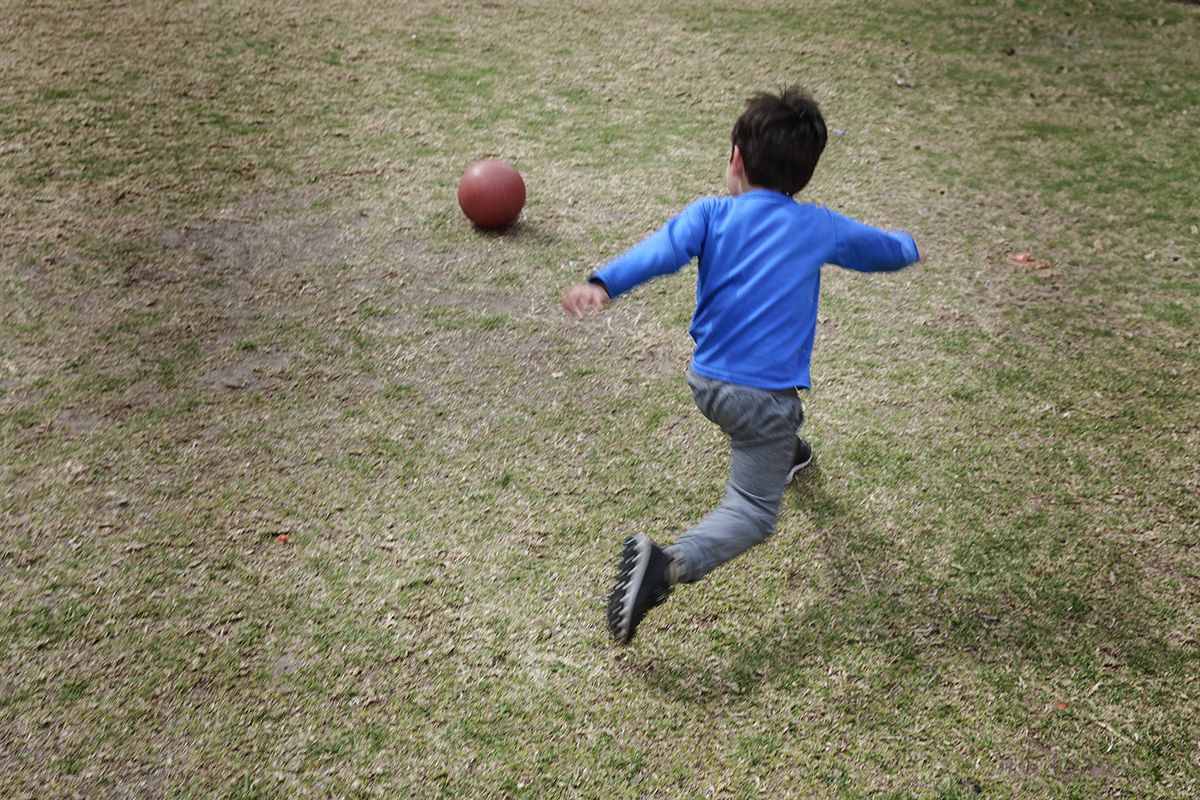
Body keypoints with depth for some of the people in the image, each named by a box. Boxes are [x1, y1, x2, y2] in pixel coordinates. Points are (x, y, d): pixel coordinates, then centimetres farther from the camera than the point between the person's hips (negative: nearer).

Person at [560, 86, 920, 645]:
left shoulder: (711, 215, -2)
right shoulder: (820, 229, 0)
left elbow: (660, 250, -22)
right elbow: (891, 252, 17)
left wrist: (603, 283, -36)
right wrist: (906, 245, 41)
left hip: (704, 383, 4)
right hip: (763, 397, -3)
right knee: (752, 512, 2)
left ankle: (784, 454, 63)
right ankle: (668, 567, -22)